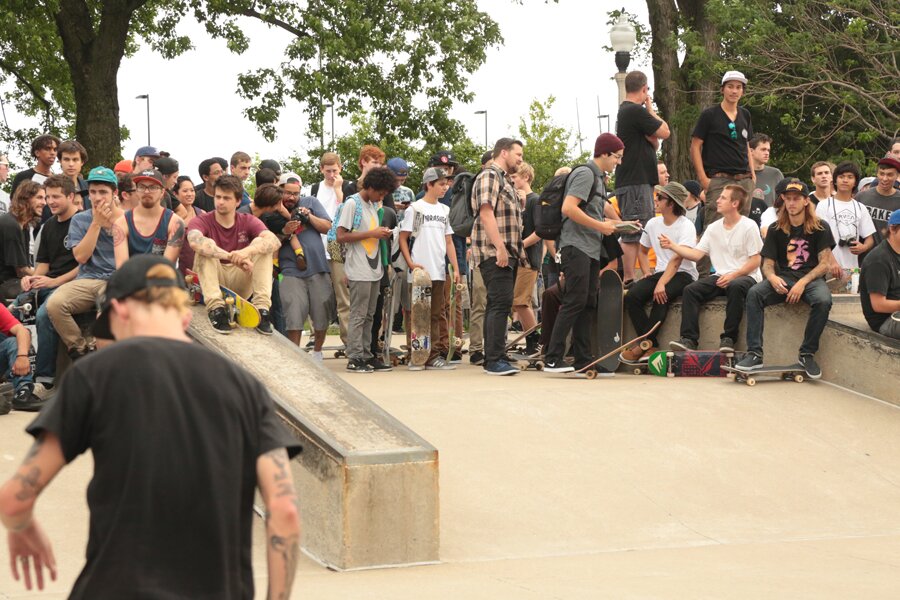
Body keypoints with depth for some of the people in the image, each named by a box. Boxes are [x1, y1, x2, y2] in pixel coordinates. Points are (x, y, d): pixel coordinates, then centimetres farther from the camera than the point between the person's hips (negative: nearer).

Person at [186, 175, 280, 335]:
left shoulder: (248, 221, 1)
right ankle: (215, 307, -37)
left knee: (261, 244, -17)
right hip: (213, 283, -2)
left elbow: (274, 241, -20)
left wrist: (247, 251, -41)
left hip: (241, 285, 2)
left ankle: (261, 307, -28)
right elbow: (195, 241, -33)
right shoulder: (202, 221, -6)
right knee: (204, 248, -25)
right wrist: (234, 258, -43)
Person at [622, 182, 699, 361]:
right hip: (660, 272, 6)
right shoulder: (653, 224, 10)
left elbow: (677, 259, -22)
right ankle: (652, 346, -27)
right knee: (632, 296, -23)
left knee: (661, 296, -37)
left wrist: (662, 283, -33)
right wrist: (646, 273, 7)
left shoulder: (686, 226, -10)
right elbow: (643, 251, 25)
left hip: (683, 275, -6)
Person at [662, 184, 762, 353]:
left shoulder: (749, 226, -4)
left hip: (745, 276, -5)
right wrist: (672, 246, -5)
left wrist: (733, 275, -18)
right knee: (690, 290, -18)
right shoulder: (713, 228, 12)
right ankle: (689, 339, -23)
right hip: (721, 277, 5)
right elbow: (696, 254, 6)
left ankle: (728, 338, -29)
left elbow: (755, 261, -7)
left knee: (736, 287, -39)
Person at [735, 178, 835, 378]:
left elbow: (825, 263, -3)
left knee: (823, 301, -36)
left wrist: (802, 283, -17)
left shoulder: (820, 228, 3)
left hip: (812, 278, -2)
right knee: (754, 293, -27)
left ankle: (807, 354, -19)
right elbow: (767, 264, 8)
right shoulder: (776, 229, 10)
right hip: (784, 278, 2)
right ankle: (755, 354, -30)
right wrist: (772, 278, -17)